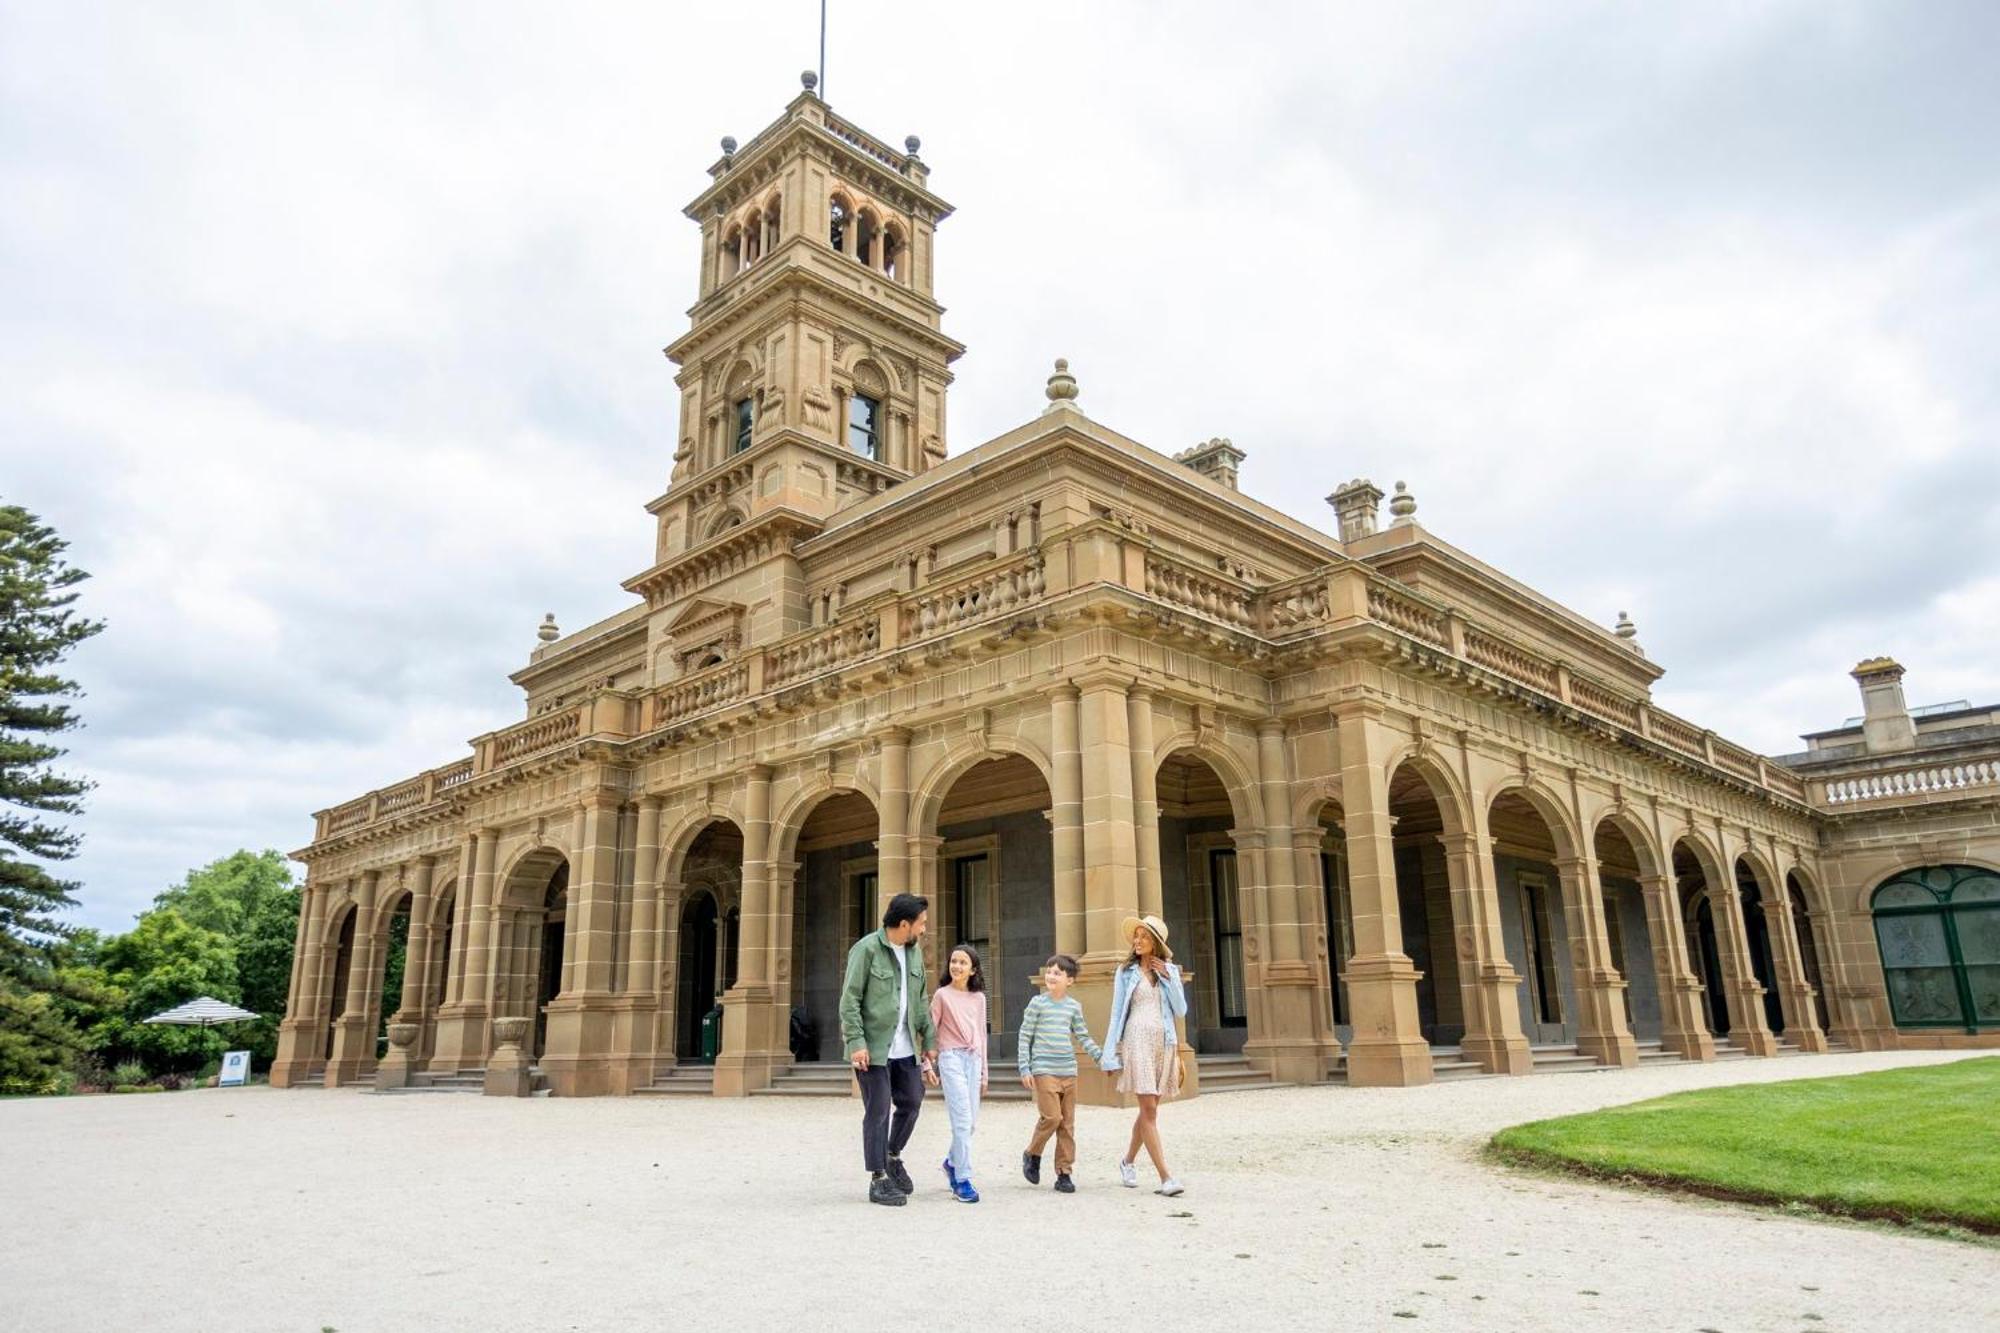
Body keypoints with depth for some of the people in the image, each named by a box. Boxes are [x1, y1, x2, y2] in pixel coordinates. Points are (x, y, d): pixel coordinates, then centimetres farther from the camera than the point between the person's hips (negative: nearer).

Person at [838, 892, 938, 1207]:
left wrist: (929, 1039, 13)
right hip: (873, 1047, -7)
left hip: (905, 1047, 7)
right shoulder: (866, 949, -12)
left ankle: (893, 1156, 34)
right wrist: (856, 1042, -19)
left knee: (912, 1101, 10)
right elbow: (849, 999, -13)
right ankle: (879, 1179, 11)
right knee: (878, 1111, 0)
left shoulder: (914, 951, 9)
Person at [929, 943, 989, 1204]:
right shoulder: (942, 995, 1)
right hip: (951, 1057, -4)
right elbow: (930, 1029, 2)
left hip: (973, 1059, 4)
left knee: (971, 1121, 6)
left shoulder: (979, 998, 13)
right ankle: (963, 1180, -6)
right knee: (962, 1120, -11)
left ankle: (953, 1163, 31)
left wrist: (984, 1072, 17)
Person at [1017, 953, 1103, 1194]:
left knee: (1068, 1123, 5)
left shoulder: (1074, 1006, 9)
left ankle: (1064, 1173, 13)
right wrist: (1025, 1069, -5)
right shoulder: (1038, 1003, -1)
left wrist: (1101, 1056, 6)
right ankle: (1032, 1154, 10)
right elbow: (1025, 1036, 0)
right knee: (1051, 1116, -15)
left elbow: (1083, 1037, 17)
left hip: (1068, 1071, 4)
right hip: (1043, 1070, -4)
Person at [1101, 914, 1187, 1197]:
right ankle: (1166, 1178, -11)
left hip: (1164, 1043, 3)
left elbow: (1181, 1010, 4)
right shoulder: (1126, 972, 5)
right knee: (1149, 1110, -11)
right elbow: (1117, 1014, 5)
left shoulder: (1170, 971, 11)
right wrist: (1110, 1054, 2)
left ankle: (1128, 1161, 32)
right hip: (1137, 1041, -3)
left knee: (1149, 1110, 11)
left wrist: (1168, 978, -5)